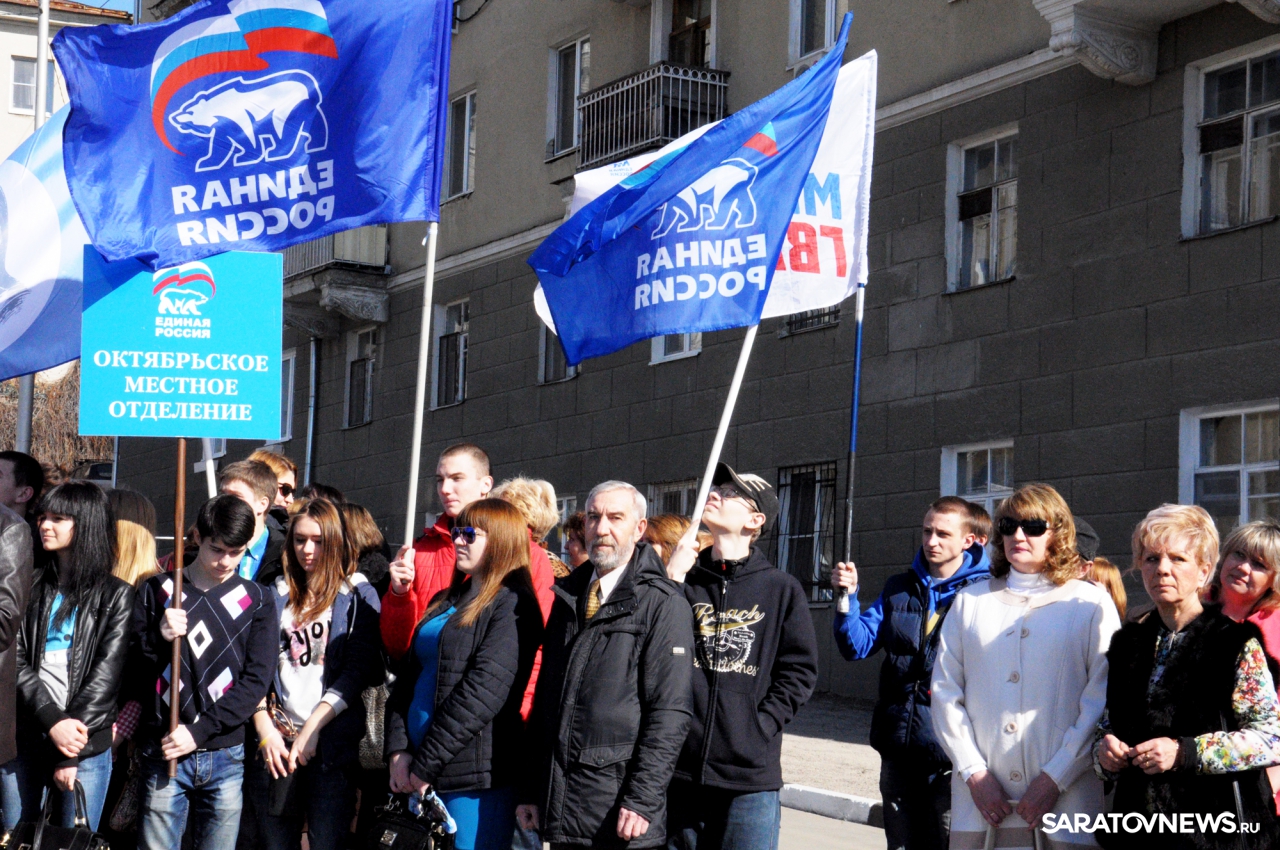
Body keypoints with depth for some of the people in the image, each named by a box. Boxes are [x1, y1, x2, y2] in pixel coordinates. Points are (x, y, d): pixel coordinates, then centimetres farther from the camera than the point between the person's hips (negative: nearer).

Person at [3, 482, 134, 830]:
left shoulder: (116, 595, 2)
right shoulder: (31, 586, 10)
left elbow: (107, 673, -5)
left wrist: (72, 751, -12)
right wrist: (52, 722, -15)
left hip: (86, 746, -3)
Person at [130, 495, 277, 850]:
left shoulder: (257, 601, 6)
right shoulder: (158, 590, 6)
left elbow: (256, 680, -1)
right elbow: (131, 671, 5)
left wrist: (199, 731, -11)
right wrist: (159, 638, -15)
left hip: (226, 757, 1)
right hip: (164, 753, 0)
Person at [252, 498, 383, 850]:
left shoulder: (357, 595, 4)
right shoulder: (277, 594, 14)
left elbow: (358, 672, -6)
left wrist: (312, 728, -12)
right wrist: (265, 729, -5)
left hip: (331, 742, -3)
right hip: (276, 741, 3)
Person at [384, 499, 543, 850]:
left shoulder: (512, 605, -7)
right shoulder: (445, 602, 18)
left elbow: (483, 692, -16)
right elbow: (407, 675, 12)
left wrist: (426, 765, -15)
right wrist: (399, 751, -2)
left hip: (477, 779, -7)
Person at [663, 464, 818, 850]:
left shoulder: (781, 589, 4)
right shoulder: (685, 579, 8)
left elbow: (799, 670, 3)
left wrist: (762, 723, -9)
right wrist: (671, 578, -9)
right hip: (678, 768, 2)